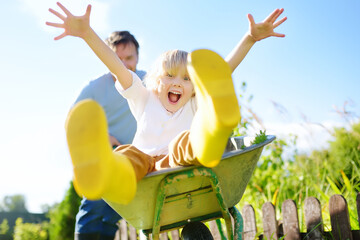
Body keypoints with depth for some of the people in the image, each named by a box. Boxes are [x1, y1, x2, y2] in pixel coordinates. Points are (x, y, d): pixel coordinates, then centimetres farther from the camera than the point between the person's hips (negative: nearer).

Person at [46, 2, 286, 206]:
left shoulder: (195, 105, 21)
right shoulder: (144, 101, 21)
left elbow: (226, 69, 10)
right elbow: (117, 68, 8)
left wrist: (251, 38, -1)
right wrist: (86, 33, -3)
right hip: (141, 172, 1)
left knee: (182, 142, -34)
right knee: (129, 155, -35)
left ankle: (215, 125, -71)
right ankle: (104, 173, -73)